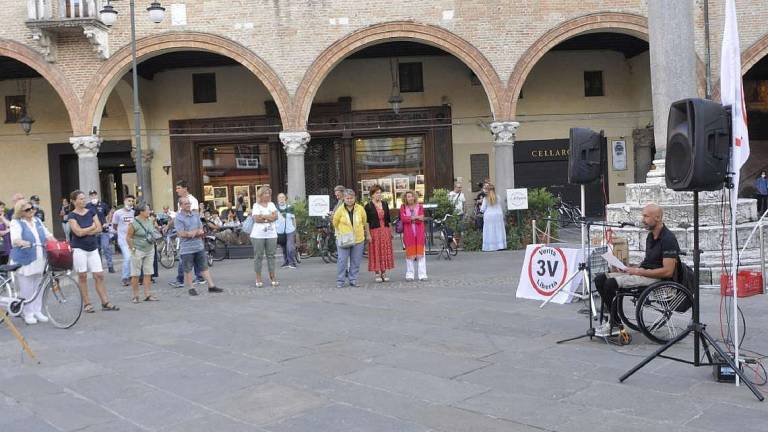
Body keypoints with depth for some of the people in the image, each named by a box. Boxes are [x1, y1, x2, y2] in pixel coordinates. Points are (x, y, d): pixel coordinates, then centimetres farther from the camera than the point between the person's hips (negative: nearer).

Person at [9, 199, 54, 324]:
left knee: (38, 287, 11)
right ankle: (28, 314, 11)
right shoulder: (16, 223, -7)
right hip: (24, 261, -5)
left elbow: (47, 234, 17)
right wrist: (25, 243, -42)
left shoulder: (37, 221, 11)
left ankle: (37, 311, 21)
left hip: (39, 260, 5)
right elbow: (15, 239, -22)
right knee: (26, 289, 0)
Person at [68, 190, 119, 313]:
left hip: (93, 248, 4)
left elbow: (99, 229, 1)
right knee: (82, 276, 2)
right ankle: (86, 304, 10)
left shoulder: (91, 212, 8)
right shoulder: (72, 215, -4)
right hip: (79, 249, -4)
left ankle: (105, 302, 3)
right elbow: (78, 232, -15)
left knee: (99, 275, 0)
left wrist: (85, 231, -11)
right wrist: (92, 227, -3)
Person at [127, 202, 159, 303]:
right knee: (136, 275, 2)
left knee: (148, 274, 6)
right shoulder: (134, 223, -13)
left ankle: (147, 295, 11)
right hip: (138, 251, -6)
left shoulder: (150, 221, 5)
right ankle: (135, 296, 10)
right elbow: (128, 237, -9)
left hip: (150, 250, 6)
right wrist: (132, 249, -9)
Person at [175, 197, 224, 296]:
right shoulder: (179, 217, -9)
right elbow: (181, 234, -17)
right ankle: (191, 288, 17)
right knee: (188, 269, 6)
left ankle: (211, 286, 11)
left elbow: (201, 230, 8)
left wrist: (192, 233, -14)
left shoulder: (196, 214, 10)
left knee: (204, 267, 8)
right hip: (187, 248, -5)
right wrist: (198, 232, -12)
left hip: (199, 246, 5)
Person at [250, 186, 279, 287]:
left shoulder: (271, 204, 13)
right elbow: (256, 219, -11)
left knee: (271, 256, 5)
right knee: (258, 256, 0)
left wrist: (262, 216, -10)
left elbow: (275, 216, -2)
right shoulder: (256, 205, 2)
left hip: (271, 234, 3)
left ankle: (273, 277, 11)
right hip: (258, 235, -3)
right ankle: (258, 279, 7)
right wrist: (269, 218, -6)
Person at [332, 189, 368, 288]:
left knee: (356, 261, 7)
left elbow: (365, 222, 13)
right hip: (343, 240, -2)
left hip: (358, 239, 2)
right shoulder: (340, 210, -7)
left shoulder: (360, 209, 0)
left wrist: (367, 234, 19)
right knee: (342, 260, -3)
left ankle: (353, 280, 18)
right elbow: (335, 223, 7)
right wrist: (340, 233, 6)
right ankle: (340, 281, 6)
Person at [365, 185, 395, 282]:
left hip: (385, 231, 4)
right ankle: (377, 273, 7)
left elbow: (388, 219, 15)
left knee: (385, 252, 5)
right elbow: (367, 221, -5)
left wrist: (391, 231, 12)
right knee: (376, 252, -2)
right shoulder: (368, 206, -3)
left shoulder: (385, 204, 11)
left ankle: (384, 272, 14)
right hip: (374, 231, -4)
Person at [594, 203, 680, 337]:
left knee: (611, 283, -27)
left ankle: (615, 323, -10)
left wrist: (640, 272, -18)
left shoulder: (668, 239, -15)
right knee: (600, 279, -4)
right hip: (644, 273, 10)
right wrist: (633, 269, 4)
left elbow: (668, 271, -21)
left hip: (657, 279, -10)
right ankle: (613, 318, -2)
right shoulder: (650, 237, 14)